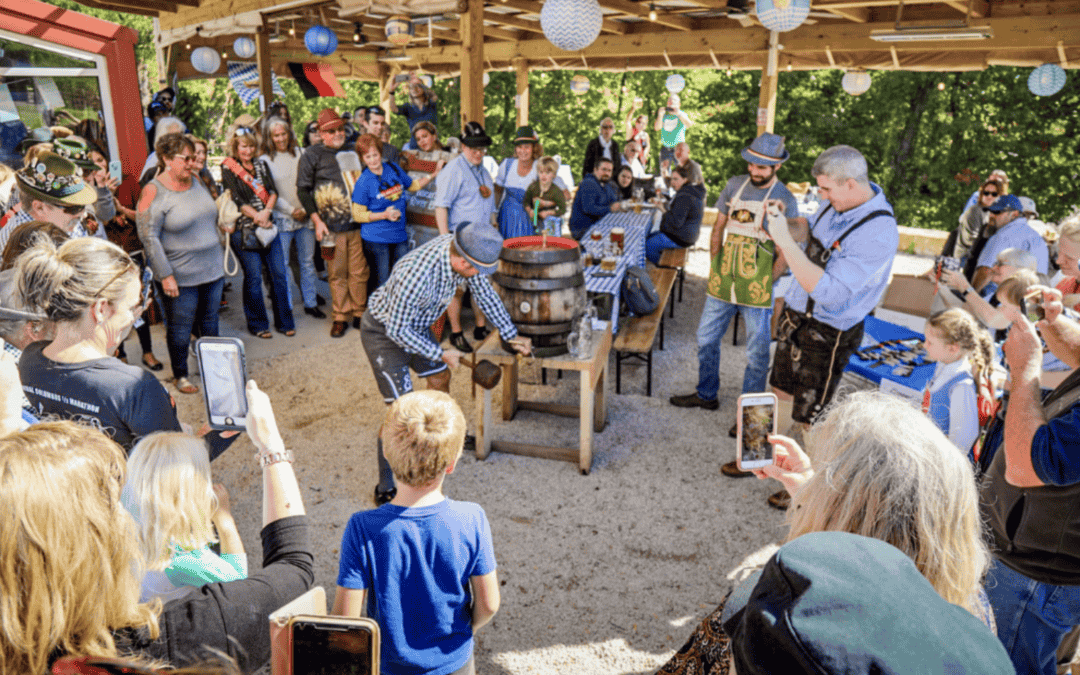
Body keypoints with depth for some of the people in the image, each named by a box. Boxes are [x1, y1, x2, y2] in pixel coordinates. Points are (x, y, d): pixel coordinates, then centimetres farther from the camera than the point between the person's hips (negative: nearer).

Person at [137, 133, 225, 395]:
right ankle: (180, 375, 24)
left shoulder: (196, 182, 6)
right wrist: (165, 275, -19)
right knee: (180, 326, 7)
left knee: (210, 320, 17)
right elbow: (149, 237, -16)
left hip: (212, 269, 6)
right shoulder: (153, 192, -14)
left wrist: (221, 259, 18)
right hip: (180, 276, -6)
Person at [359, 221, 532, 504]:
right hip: (384, 332, -8)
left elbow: (484, 292, 0)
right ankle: (386, 489, 1)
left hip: (415, 326, 8)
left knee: (440, 378, 22)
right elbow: (397, 330, -29)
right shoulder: (416, 275, -40)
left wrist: (510, 334, 4)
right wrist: (440, 353, -21)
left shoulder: (462, 251, -17)